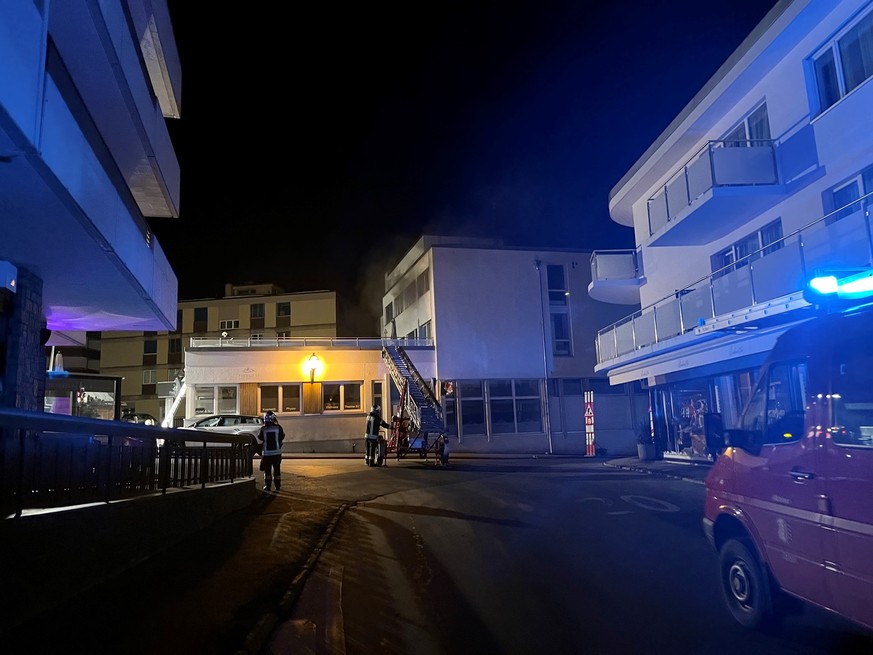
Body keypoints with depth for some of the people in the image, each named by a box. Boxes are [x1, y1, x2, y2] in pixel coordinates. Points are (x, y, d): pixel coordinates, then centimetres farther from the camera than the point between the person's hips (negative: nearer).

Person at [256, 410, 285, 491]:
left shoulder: (263, 429, -8)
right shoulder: (278, 428, -7)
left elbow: (260, 442, 1)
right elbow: (282, 437, 8)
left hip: (266, 453, -1)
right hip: (277, 452, 1)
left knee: (267, 470, 7)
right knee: (277, 469, 10)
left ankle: (267, 486, 7)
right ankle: (277, 486, 13)